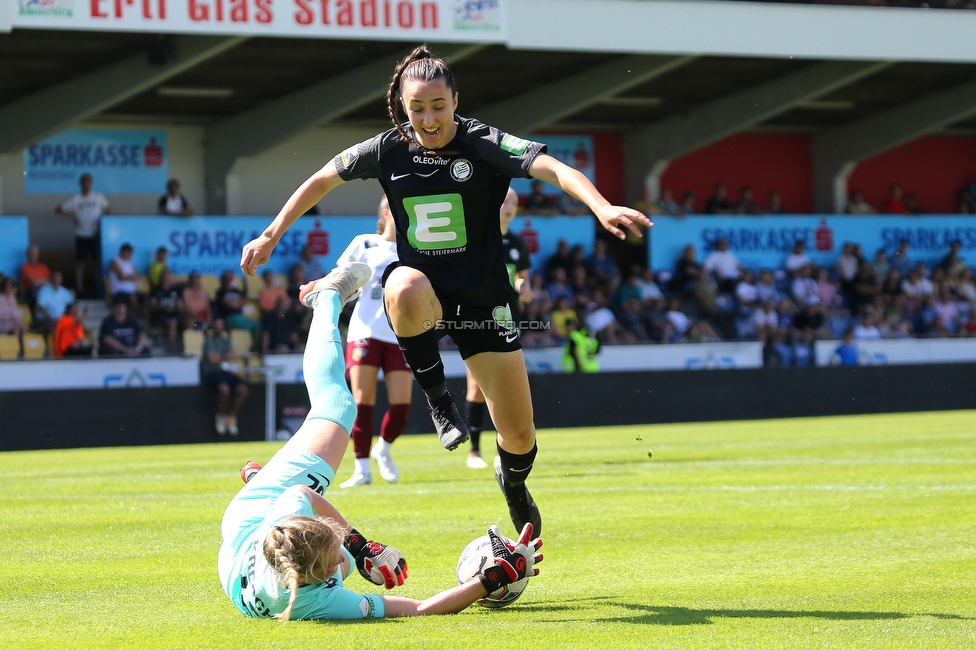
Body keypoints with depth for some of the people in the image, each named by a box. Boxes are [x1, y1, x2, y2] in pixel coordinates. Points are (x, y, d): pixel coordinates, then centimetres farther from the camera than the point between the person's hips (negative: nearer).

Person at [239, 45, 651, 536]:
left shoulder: (484, 145, -12)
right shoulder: (388, 150, -3)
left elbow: (553, 168, -27)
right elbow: (323, 180, 13)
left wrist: (601, 206, -45)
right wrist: (271, 236, 12)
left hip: (482, 299, 0)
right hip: (424, 296, 1)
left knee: (519, 436, -1)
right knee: (407, 287, -41)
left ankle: (513, 483, 38)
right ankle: (435, 396, -16)